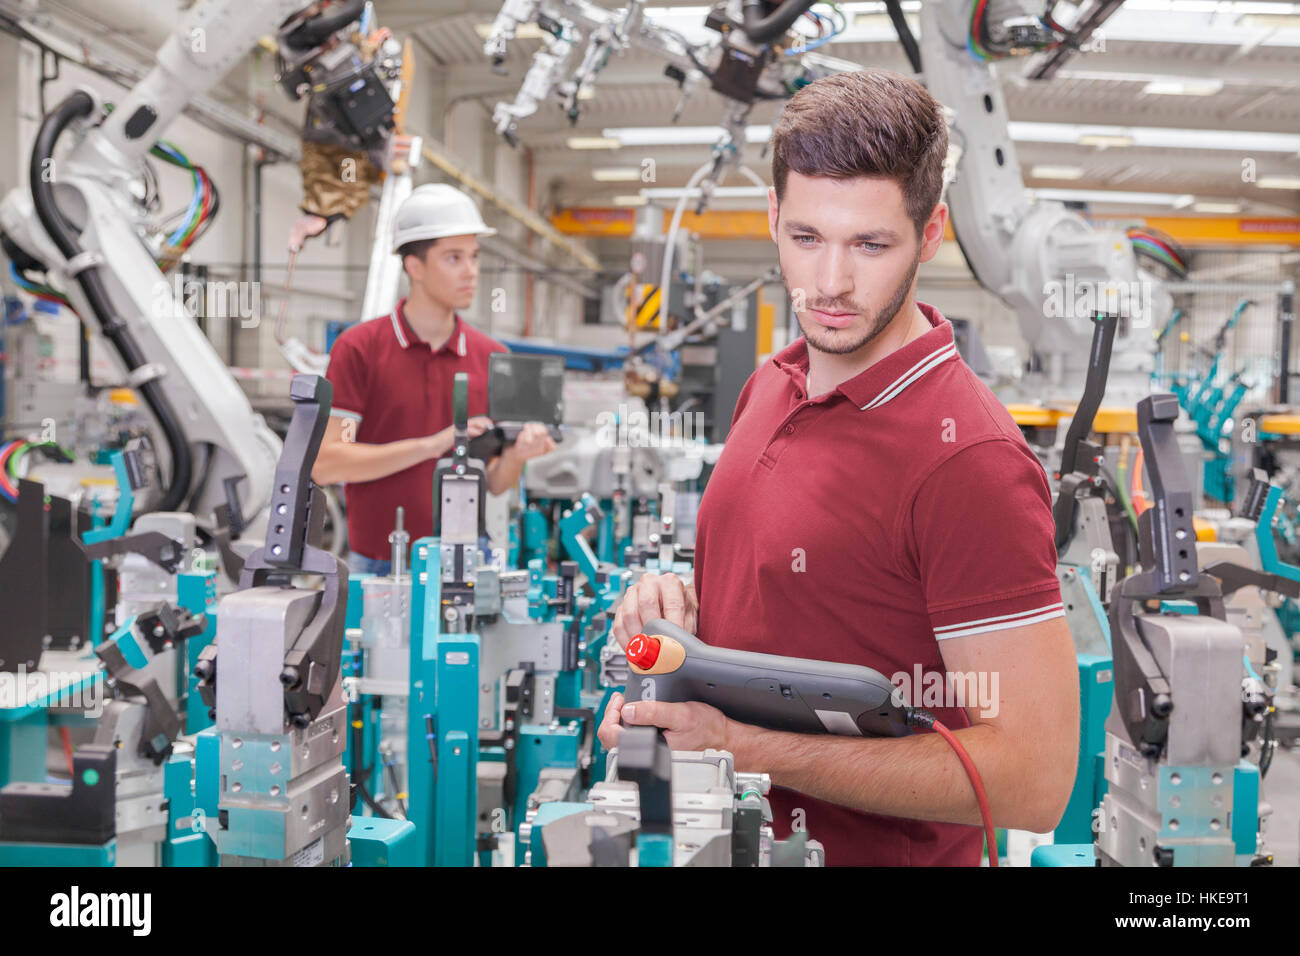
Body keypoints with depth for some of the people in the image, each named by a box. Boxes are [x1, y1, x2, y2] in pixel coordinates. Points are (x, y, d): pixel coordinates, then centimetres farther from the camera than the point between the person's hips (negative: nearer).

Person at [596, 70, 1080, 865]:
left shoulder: (969, 461, -25)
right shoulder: (771, 387, 0)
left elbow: (1033, 780, -26)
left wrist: (743, 746, -26)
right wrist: (681, 602, -7)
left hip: (878, 851, -7)